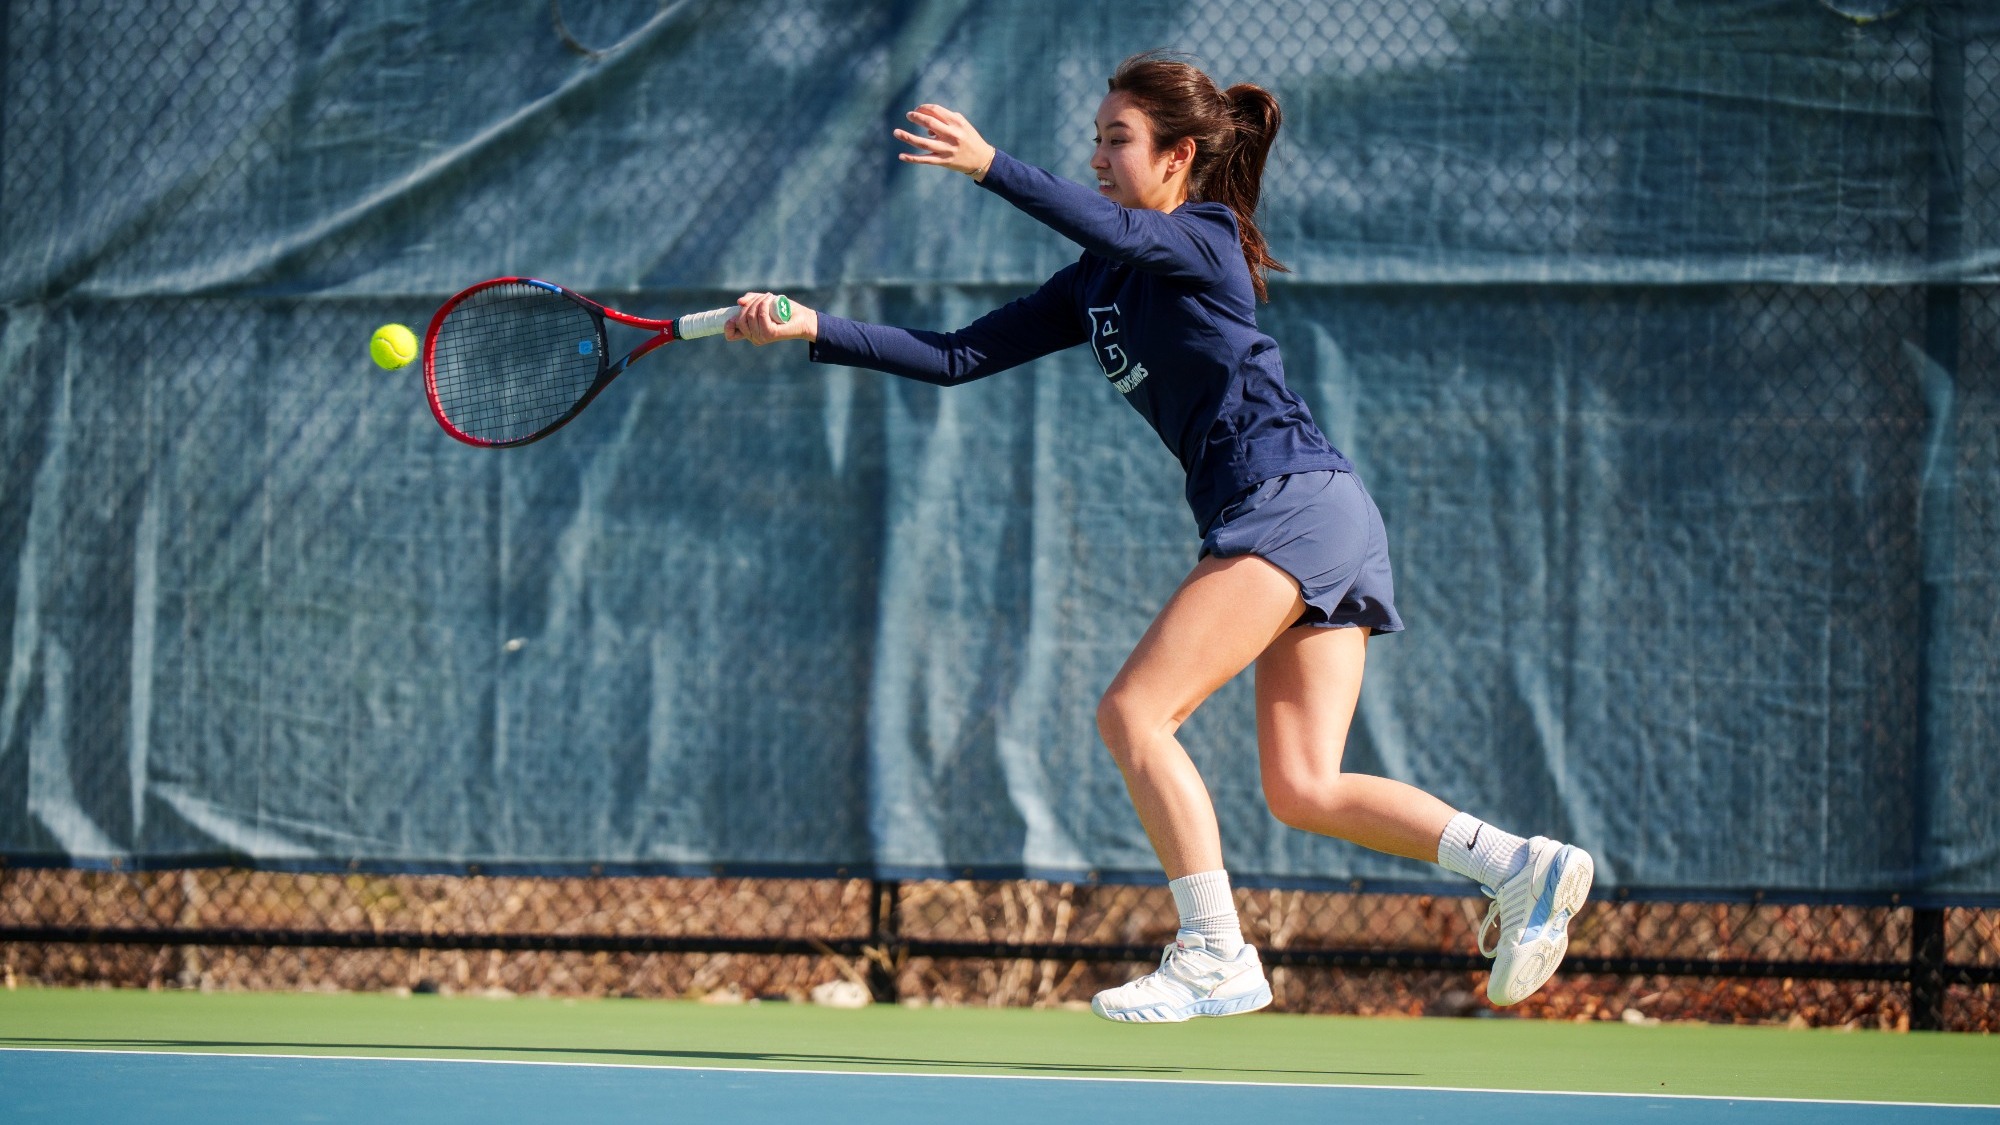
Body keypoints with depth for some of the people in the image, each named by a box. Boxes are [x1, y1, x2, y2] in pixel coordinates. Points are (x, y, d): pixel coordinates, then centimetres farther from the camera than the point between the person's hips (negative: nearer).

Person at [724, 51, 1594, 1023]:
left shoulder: (1207, 237, -3)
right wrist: (815, 330, 7)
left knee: (1134, 711, -14)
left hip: (1293, 498, -9)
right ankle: (1523, 867, -3)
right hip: (1286, 518, 9)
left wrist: (991, 167, -36)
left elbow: (1121, 233, -26)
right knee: (1302, 790, -1)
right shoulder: (1094, 288, 20)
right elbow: (957, 358, 16)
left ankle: (1216, 957, -14)